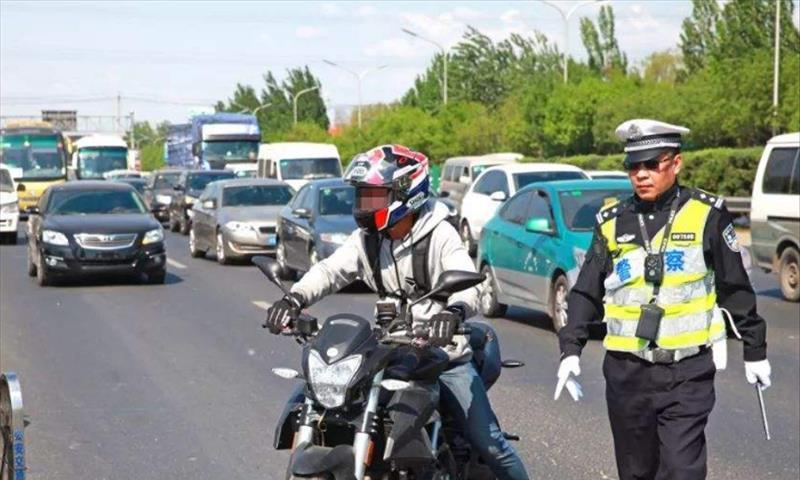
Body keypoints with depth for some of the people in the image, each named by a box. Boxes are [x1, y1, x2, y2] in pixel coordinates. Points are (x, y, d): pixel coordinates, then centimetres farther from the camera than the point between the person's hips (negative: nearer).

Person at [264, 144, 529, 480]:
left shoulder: (439, 235, -11)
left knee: (488, 442, -7)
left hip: (445, 355, -5)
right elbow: (330, 270, -10)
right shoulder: (366, 239, 4)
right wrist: (295, 298, -32)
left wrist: (455, 311, -50)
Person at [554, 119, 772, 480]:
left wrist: (754, 351, 10)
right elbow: (586, 293, 12)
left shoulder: (706, 215, -1)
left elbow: (736, 288, 6)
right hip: (627, 372, 4)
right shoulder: (612, 223, 7)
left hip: (688, 372, -3)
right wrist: (571, 350, 1)